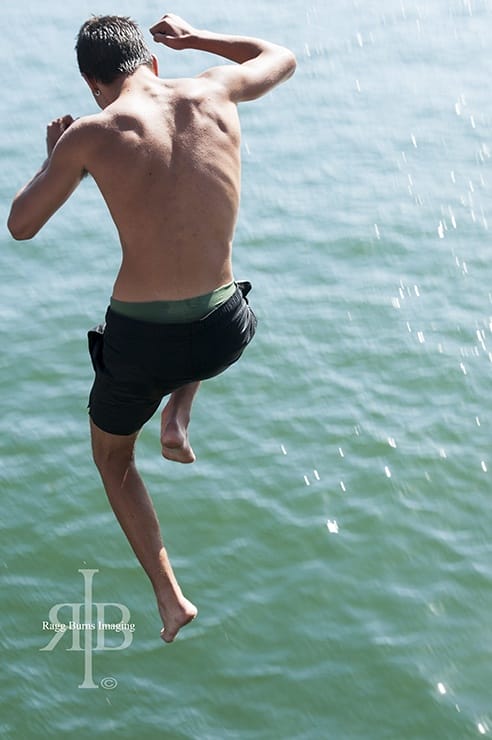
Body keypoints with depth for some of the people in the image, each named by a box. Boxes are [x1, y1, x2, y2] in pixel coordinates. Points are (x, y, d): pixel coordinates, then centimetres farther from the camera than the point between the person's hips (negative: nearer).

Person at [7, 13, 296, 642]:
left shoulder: (91, 135, -8)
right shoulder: (213, 93, 0)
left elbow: (20, 226, 4)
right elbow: (282, 59, 23)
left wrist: (53, 158, 20)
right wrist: (194, 37, 32)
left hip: (141, 343, -2)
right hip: (223, 335, 3)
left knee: (112, 455, 29)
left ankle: (169, 596, 25)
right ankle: (178, 418, 20)